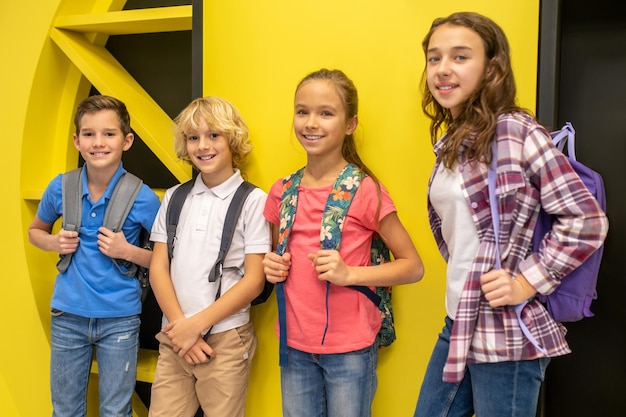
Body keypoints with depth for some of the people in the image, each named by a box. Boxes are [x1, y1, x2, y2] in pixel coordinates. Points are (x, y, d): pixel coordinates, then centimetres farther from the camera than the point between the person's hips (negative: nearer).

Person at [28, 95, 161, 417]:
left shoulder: (142, 197, -12)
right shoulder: (60, 188, -4)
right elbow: (35, 231, 15)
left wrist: (127, 251, -19)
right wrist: (54, 242, -6)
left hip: (120, 320, -2)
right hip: (68, 316, 3)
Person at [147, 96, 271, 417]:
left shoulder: (253, 201, -5)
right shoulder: (174, 198, 8)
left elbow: (254, 280, -8)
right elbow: (158, 268, 5)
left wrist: (196, 324, -11)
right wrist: (179, 325, -7)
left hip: (225, 340, -3)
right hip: (173, 338, 4)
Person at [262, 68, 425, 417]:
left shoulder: (365, 191, -11)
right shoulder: (282, 192, 2)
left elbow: (413, 267, -7)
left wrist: (349, 274, -19)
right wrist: (273, 267, -5)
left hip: (350, 348, -4)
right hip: (295, 345, 4)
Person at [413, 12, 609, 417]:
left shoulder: (516, 131, -14)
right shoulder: (450, 142, 8)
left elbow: (587, 220, -16)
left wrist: (526, 282, -17)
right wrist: (462, 273, 5)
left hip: (506, 333, -7)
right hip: (459, 324, 7)